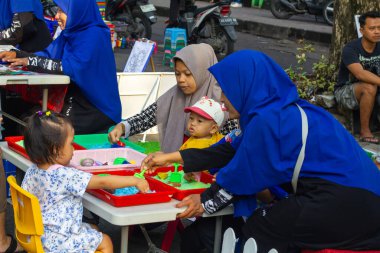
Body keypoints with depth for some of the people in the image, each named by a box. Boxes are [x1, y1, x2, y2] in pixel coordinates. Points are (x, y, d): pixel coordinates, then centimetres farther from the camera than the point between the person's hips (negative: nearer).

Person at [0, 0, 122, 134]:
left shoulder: (94, 36, -18)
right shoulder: (71, 32, 9)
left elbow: (73, 67, -28)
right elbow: (48, 55, 10)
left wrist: (31, 62, -23)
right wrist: (16, 54, -3)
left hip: (94, 109, -8)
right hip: (74, 101, 8)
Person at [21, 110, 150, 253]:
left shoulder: (32, 171, -3)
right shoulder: (65, 176, -27)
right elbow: (103, 182, -22)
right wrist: (134, 181, -13)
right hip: (58, 242, -9)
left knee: (93, 230, 24)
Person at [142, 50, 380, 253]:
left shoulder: (268, 120, -16)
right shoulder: (284, 111, 12)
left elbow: (243, 175, -8)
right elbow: (231, 151, 18)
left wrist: (206, 202, 9)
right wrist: (172, 157, 22)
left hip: (345, 205, -9)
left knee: (259, 226, 4)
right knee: (267, 218, 19)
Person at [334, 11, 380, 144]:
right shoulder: (350, 49, -20)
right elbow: (360, 74, -36)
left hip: (369, 93, 5)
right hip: (344, 91, -5)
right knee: (369, 87, -34)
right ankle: (364, 131, -23)